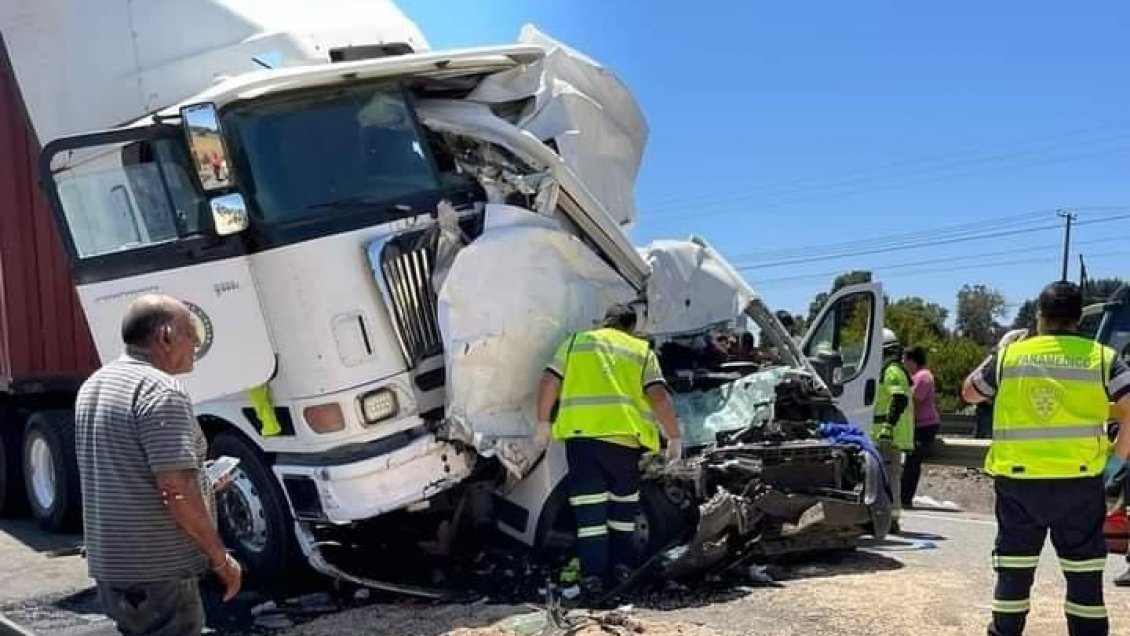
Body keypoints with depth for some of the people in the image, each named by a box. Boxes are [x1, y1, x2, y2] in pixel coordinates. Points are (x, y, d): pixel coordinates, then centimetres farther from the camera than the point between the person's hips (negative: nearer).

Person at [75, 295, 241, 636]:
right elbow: (176, 491, -25)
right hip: (158, 573, -9)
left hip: (107, 566, 9)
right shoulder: (160, 390, -19)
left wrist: (199, 480, 22)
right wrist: (220, 557, -15)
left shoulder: (93, 386, 12)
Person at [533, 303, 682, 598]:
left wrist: (543, 423, 15)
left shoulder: (576, 342, 18)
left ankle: (592, 576, 0)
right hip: (624, 433, 0)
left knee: (589, 508, 3)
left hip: (581, 432, 0)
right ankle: (621, 566, 25)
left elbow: (549, 382, 8)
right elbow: (659, 396, 2)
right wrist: (675, 436, 9)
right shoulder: (642, 351, 15)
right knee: (623, 501, 21)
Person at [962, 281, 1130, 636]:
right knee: (1084, 570, 9)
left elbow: (970, 393, 16)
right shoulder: (1101, 357, -1)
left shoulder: (1010, 355, 1)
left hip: (1017, 479, 1)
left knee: (1014, 565, 12)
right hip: (1080, 480, -1)